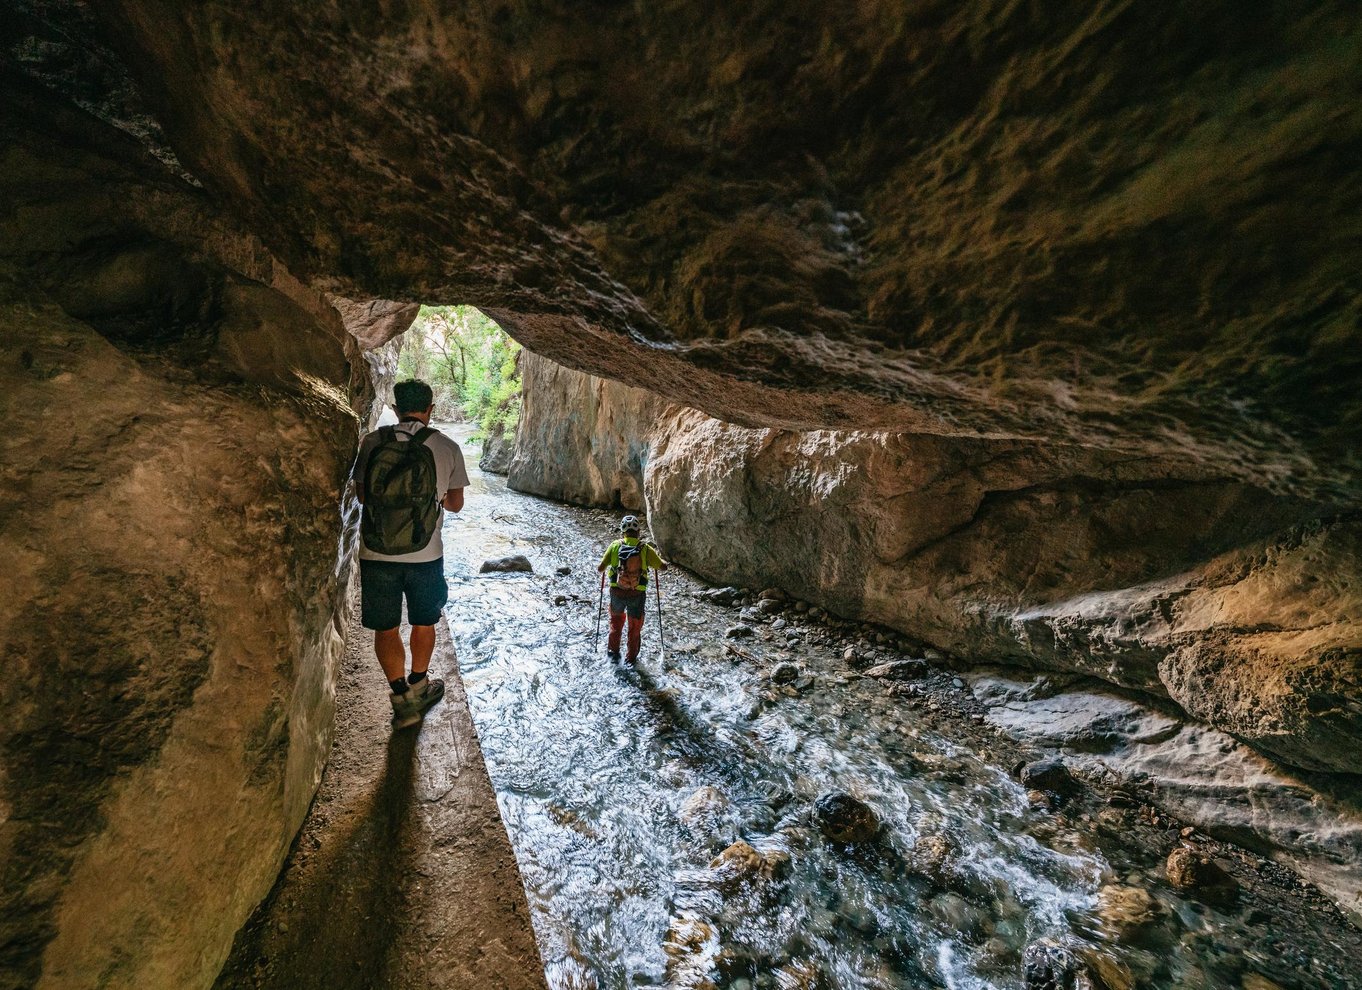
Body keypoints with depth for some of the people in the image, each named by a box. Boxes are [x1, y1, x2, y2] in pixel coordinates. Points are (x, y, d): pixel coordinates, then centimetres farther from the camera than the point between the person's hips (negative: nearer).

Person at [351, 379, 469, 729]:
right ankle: (418, 686, 38)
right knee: (423, 622, 20)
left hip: (375, 554, 0)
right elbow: (455, 504, 2)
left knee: (385, 628, 14)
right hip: (425, 554, 0)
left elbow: (361, 495, 8)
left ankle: (403, 700, 16)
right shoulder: (447, 448, -5)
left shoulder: (371, 443, -2)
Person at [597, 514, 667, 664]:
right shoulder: (645, 549, -10)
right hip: (637, 594, -1)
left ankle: (613, 651, 37)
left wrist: (607, 567, 18)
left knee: (616, 619, 30)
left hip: (617, 592, 1)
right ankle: (631, 658, 32)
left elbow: (600, 568, -5)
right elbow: (663, 567, -2)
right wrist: (660, 558, 19)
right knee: (635, 627, 20)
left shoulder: (615, 546, -8)